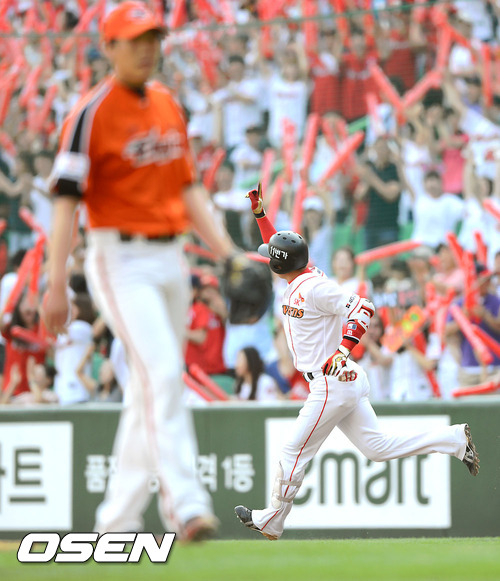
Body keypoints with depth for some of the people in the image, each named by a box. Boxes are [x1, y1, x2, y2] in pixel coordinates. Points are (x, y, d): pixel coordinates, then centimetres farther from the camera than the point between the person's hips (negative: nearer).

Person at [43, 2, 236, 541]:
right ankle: (185, 503, -25)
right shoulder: (92, 113, -9)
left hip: (170, 259, 7)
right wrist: (56, 285, -19)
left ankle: (117, 520, 19)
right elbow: (65, 199, -13)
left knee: (150, 388, 10)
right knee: (162, 373, -20)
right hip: (121, 260, -7)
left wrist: (228, 253, 8)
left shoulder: (168, 106, 13)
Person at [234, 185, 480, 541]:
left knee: (294, 453, 0)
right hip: (347, 380, 10)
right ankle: (455, 439, 4)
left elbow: (363, 307, -25)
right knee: (378, 447, 8)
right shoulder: (301, 279, 11)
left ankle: (270, 523, 11)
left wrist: (343, 350, -36)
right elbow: (278, 247, 28)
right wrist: (260, 212, 20)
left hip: (332, 384, -10)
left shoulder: (315, 287, -17)